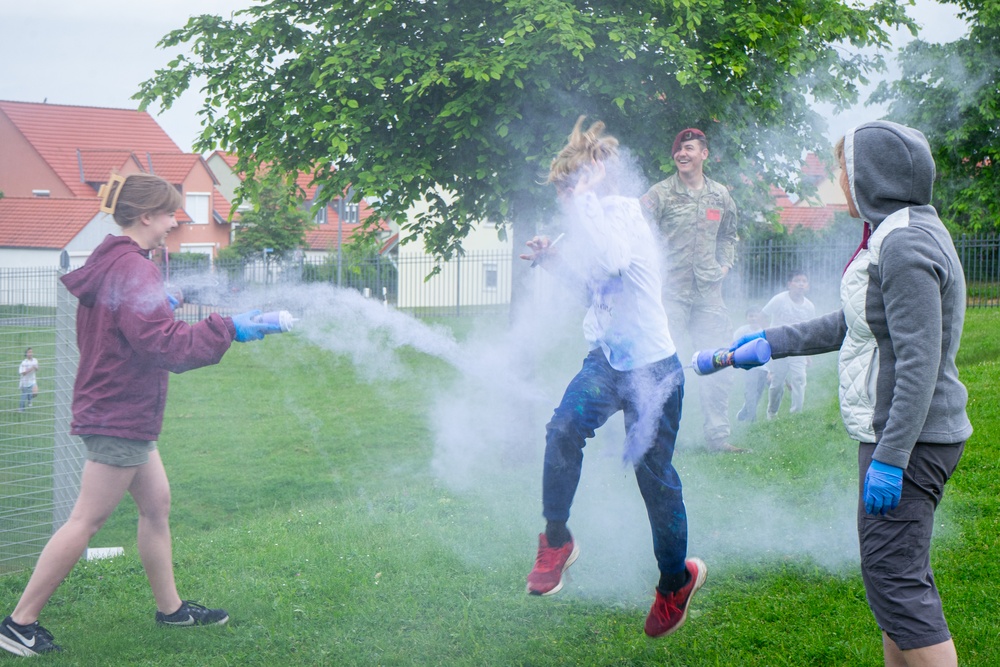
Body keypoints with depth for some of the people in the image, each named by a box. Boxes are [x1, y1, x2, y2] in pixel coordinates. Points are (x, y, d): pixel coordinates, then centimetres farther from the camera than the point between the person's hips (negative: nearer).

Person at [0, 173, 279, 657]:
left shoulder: (109, 263, 12)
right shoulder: (133, 269, -20)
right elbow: (165, 346, -25)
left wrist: (158, 306, 12)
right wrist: (227, 329, -19)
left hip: (117, 409, 11)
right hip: (120, 414, -11)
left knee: (156, 504, 17)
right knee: (87, 519, -6)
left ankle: (170, 607, 26)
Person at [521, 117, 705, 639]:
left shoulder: (624, 210, -14)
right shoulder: (596, 220, 9)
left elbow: (611, 261, -36)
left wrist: (586, 199, -27)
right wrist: (553, 260, 9)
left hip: (652, 366, -6)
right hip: (607, 359, 6)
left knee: (653, 473, 2)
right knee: (565, 427, -22)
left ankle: (676, 579, 23)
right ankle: (556, 539, -7)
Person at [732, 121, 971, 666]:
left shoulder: (905, 246, -19)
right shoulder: (897, 236, 14)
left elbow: (919, 362, -24)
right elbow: (853, 324, 23)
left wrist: (889, 457, -25)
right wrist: (774, 341, 25)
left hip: (909, 438, -11)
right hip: (896, 434, 11)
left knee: (894, 578, -9)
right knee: (896, 573, 16)